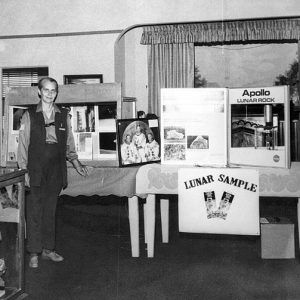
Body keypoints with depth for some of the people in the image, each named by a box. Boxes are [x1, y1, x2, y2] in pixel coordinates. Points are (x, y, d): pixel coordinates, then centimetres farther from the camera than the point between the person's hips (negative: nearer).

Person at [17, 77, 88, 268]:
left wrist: (76, 162, 5)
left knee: (50, 211, 10)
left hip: (56, 171, 3)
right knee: (34, 212, 0)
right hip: (36, 171, -2)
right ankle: (34, 253, 9)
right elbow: (23, 144, 1)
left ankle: (48, 249, 21)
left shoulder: (63, 115, 10)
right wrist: (24, 171, -4)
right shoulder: (30, 116, 2)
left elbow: (69, 143, 16)